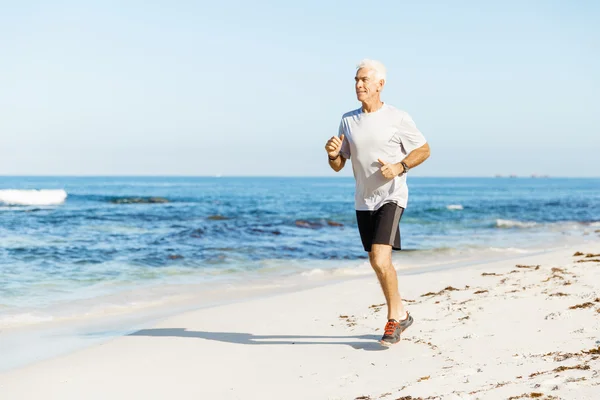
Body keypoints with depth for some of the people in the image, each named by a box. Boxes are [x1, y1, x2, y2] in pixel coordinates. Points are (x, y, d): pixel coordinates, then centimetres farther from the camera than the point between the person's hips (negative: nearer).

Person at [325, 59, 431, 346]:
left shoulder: (398, 118, -8)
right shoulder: (348, 120, 4)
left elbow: (424, 150, 1)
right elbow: (338, 166, 8)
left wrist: (399, 167, -15)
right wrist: (332, 153, -15)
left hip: (391, 197, -5)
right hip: (363, 201, 6)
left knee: (380, 259, -20)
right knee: (378, 263, 12)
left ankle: (394, 316, -2)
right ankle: (401, 315, 31)